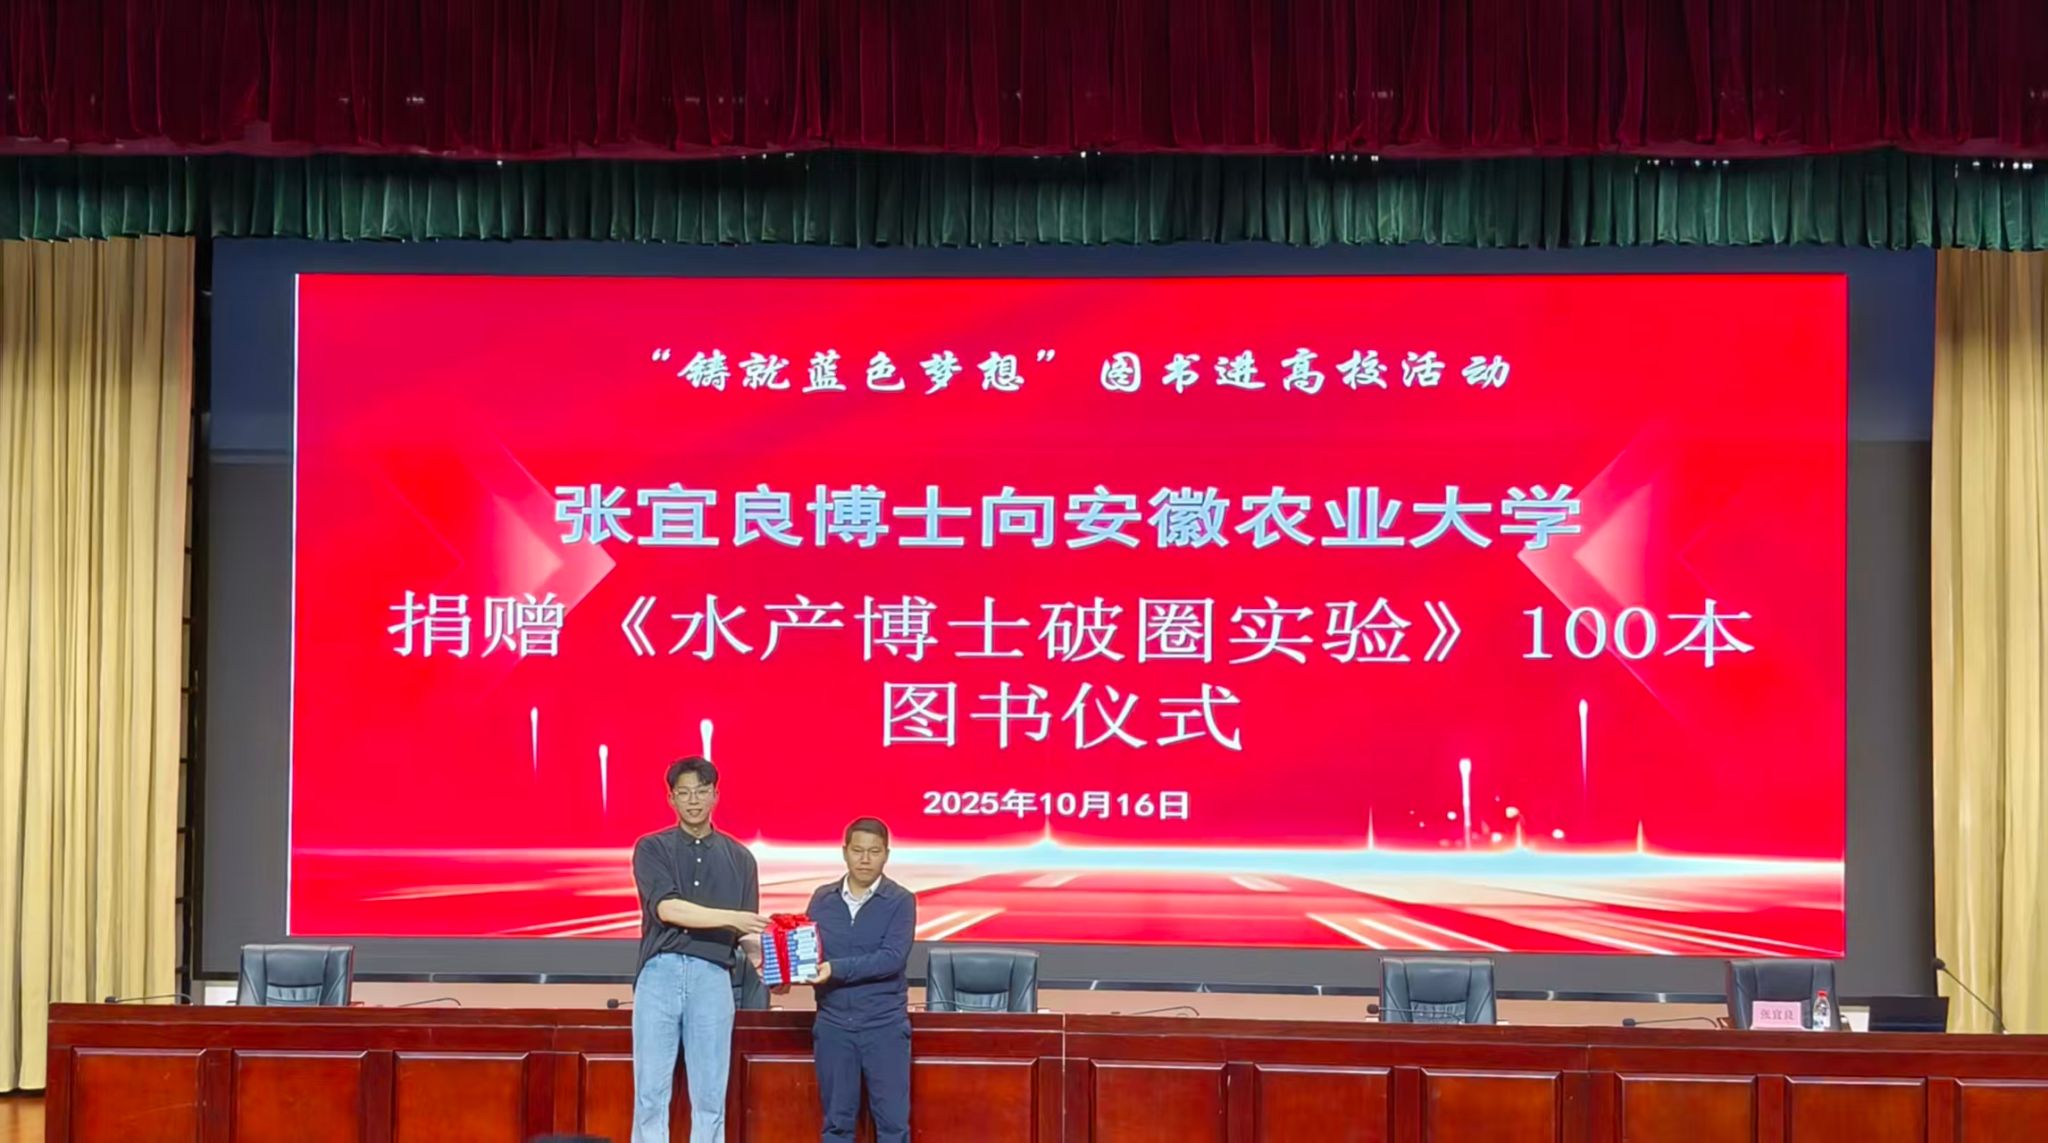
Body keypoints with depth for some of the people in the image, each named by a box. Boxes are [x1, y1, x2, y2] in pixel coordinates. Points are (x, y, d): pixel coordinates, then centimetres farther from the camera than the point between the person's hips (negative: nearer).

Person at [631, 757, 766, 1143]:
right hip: (660, 973, -2)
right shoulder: (652, 848, 6)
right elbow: (667, 909, -10)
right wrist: (729, 918, -20)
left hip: (712, 977, 2)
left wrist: (765, 960, -11)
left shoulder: (739, 858, 13)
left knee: (710, 1095, 2)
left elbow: (745, 932, 10)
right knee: (651, 1090, -1)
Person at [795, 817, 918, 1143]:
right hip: (833, 1025, 3)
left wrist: (836, 969, -22)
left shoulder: (900, 901, -3)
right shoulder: (822, 899, 8)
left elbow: (893, 958, -15)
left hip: (885, 1025, -3)